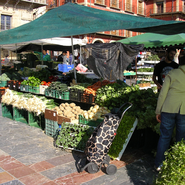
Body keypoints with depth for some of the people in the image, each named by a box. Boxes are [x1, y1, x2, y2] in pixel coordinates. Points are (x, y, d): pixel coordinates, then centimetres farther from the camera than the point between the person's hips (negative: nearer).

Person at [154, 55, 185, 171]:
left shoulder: (172, 73, 2)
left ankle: (159, 164, 19)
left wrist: (158, 111, 5)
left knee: (165, 137, 10)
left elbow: (163, 93, -1)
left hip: (169, 109, 0)